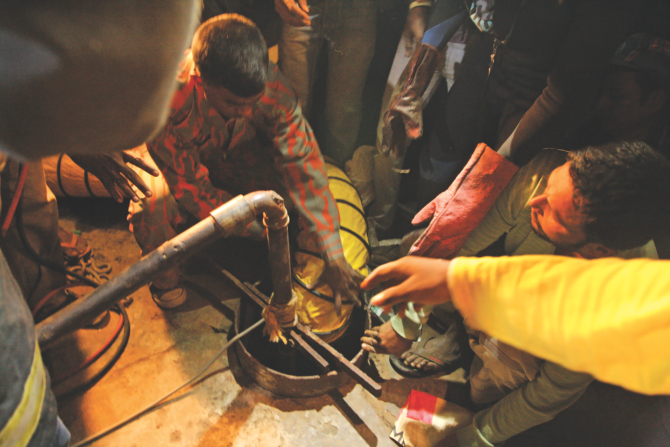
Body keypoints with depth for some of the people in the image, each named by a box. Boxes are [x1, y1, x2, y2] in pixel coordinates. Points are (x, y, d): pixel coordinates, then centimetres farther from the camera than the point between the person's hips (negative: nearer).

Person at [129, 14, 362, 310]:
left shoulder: (271, 86, -32)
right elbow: (191, 188, -31)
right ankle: (165, 279, 0)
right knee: (150, 210, -33)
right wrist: (261, 227, -34)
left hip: (238, 155, 3)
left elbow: (303, 163, -29)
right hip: (182, 164, -2)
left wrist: (334, 259, -31)